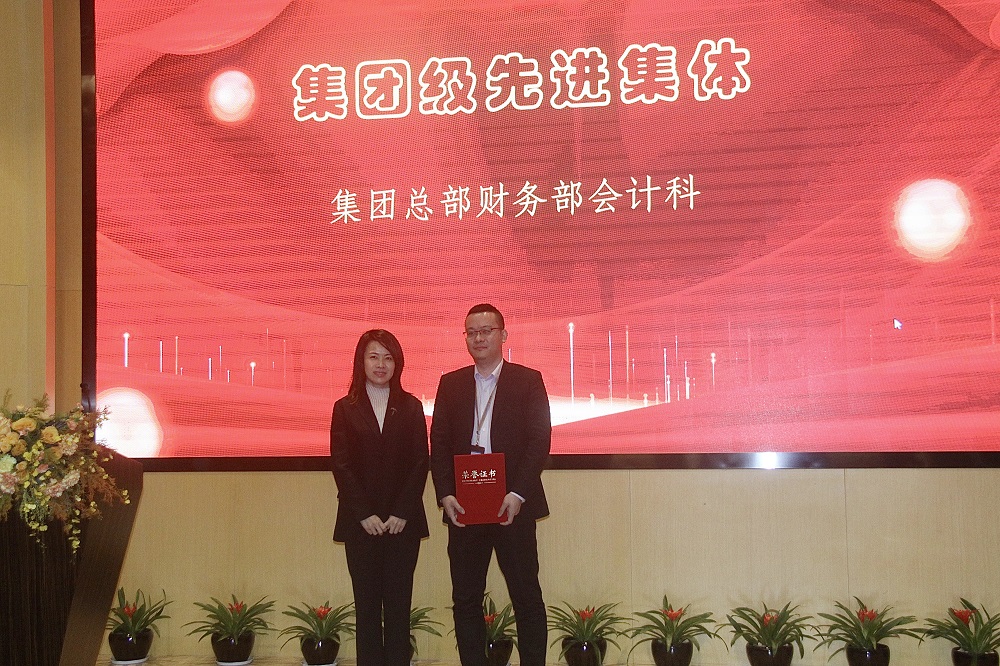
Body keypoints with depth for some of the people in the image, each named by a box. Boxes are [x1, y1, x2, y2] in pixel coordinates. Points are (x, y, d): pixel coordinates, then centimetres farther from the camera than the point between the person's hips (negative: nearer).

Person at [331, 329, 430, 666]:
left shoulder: (411, 407, 7)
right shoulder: (345, 409, 5)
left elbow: (420, 464, 1)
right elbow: (341, 465, -1)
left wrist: (402, 513, -8)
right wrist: (365, 515, -9)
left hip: (403, 521, 0)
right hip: (360, 522, 0)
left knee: (399, 601, 2)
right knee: (367, 602, 2)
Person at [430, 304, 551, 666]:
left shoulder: (527, 380, 3)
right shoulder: (451, 384, 12)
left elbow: (540, 441, -4)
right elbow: (439, 442, 7)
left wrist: (518, 494, -14)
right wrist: (445, 494, -7)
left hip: (513, 504, -3)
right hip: (463, 506, 3)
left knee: (526, 597, 1)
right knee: (465, 599, 7)